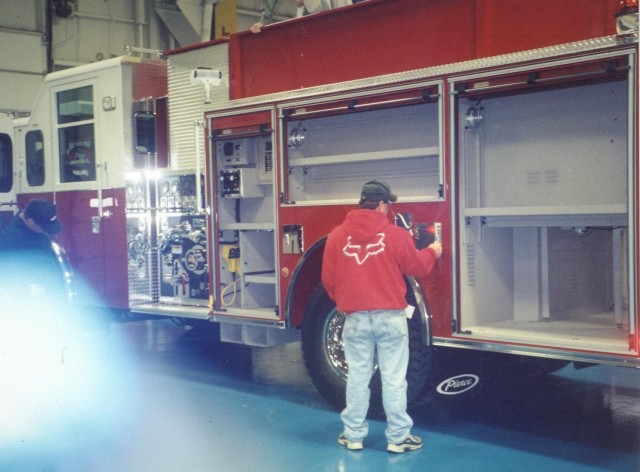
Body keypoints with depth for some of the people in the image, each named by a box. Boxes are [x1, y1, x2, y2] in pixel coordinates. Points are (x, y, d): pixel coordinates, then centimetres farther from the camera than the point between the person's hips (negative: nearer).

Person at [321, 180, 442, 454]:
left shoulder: (337, 235, 0)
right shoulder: (396, 234, -7)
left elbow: (328, 279, 5)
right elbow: (417, 267, 5)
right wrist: (432, 252, 26)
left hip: (356, 318, 2)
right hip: (390, 318, -2)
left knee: (357, 378, 11)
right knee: (394, 380, 5)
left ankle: (353, 436, 19)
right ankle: (398, 438, 13)